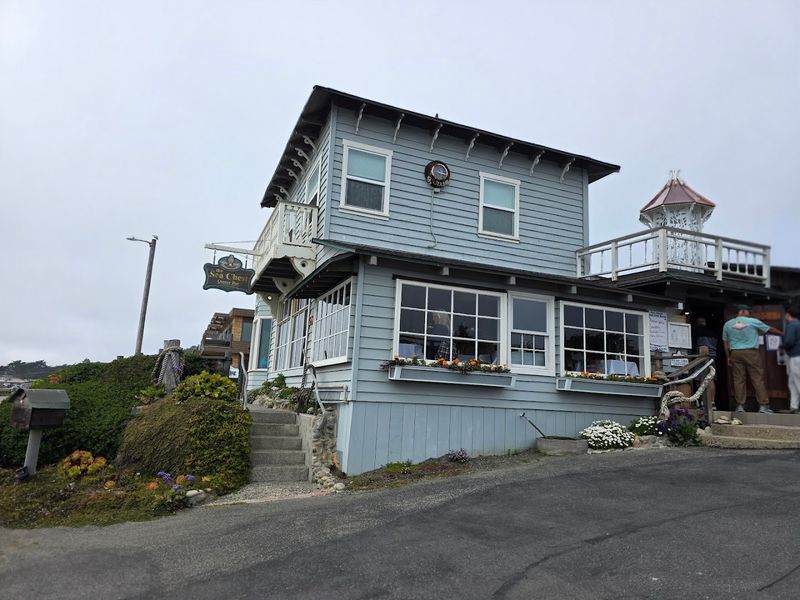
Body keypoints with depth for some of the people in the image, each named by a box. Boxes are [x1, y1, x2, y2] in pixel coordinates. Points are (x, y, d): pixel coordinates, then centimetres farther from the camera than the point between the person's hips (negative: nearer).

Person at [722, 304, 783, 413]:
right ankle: (763, 405, 1)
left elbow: (725, 342, 9)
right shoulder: (753, 322, 0)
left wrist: (728, 357, 14)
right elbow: (770, 330, 13)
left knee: (738, 380, 4)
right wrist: (783, 334, 30)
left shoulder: (727, 324, 8)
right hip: (751, 352, -3)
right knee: (758, 379, 1)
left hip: (735, 353, 3)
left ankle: (740, 405, 3)